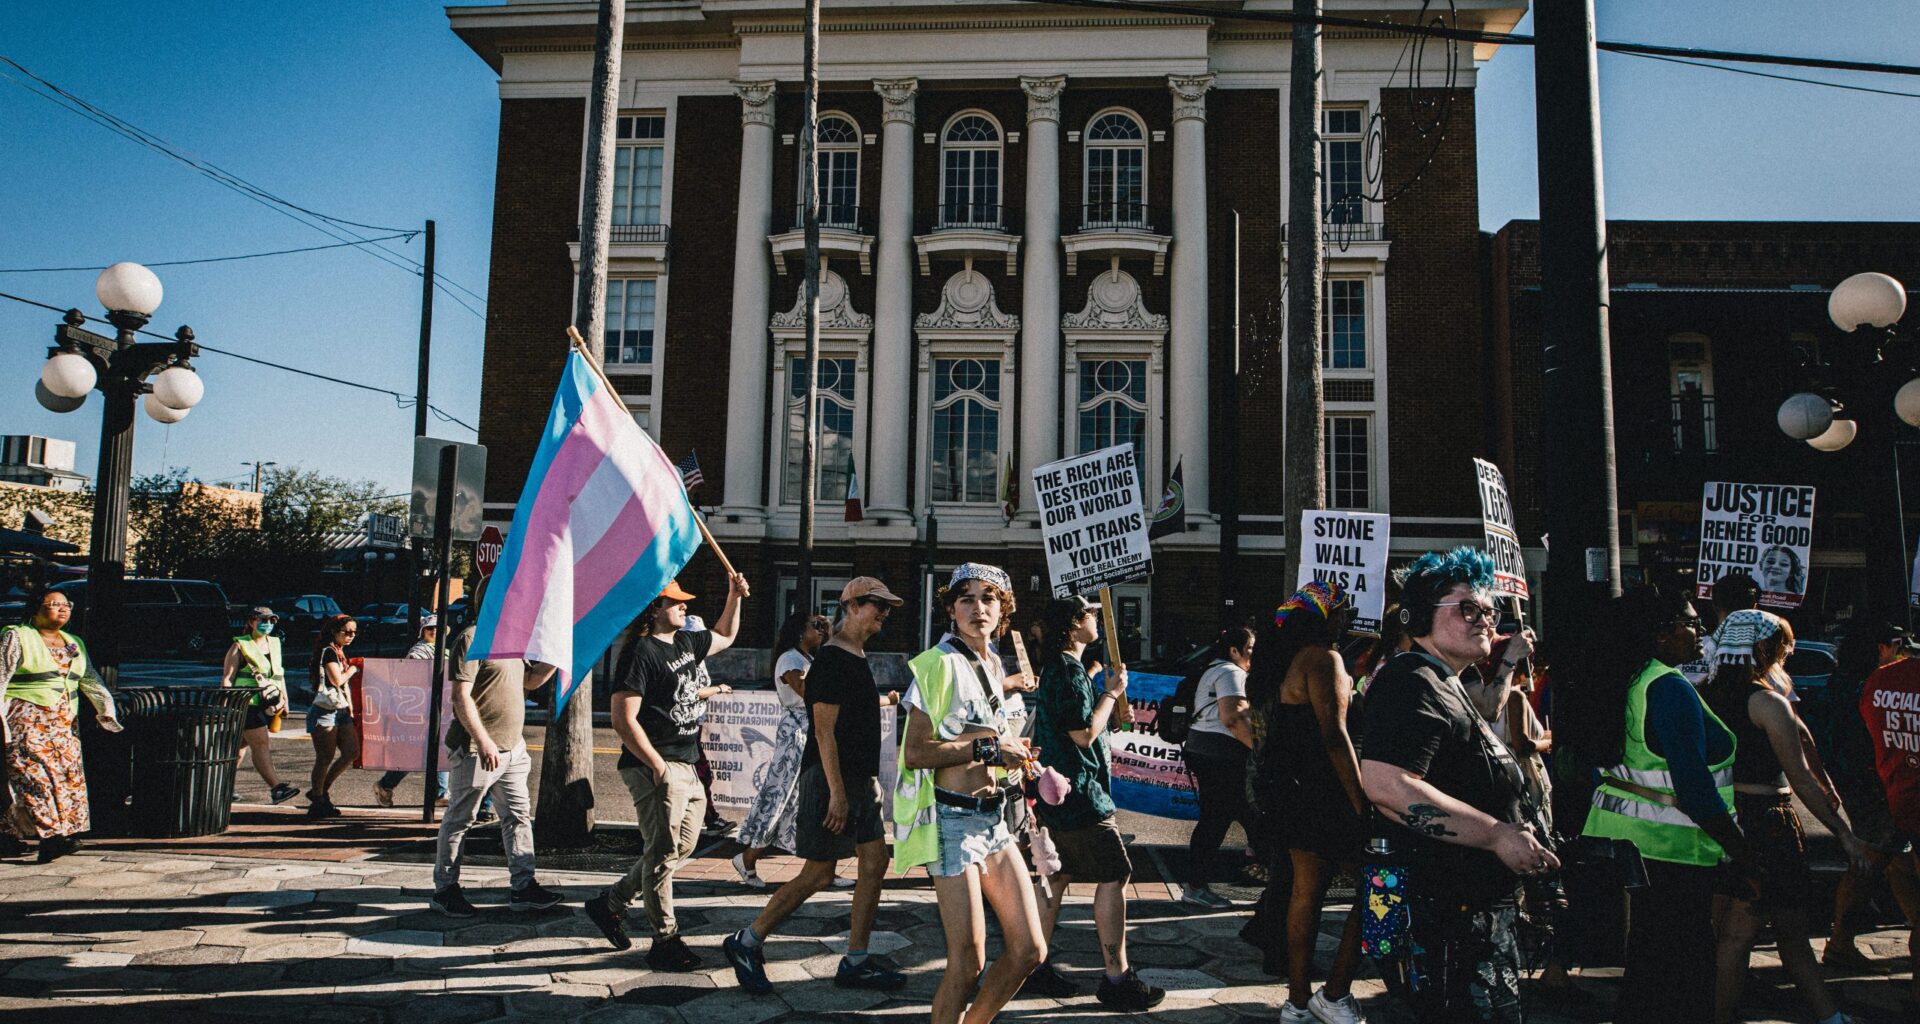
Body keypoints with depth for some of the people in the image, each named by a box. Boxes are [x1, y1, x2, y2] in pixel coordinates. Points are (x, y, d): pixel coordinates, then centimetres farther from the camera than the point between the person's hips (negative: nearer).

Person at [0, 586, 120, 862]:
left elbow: (91, 680, 22)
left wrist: (106, 708, 13)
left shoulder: (74, 643, 18)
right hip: (26, 721, -6)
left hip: (63, 724, 7)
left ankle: (56, 840, 2)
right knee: (37, 774, -17)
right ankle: (51, 835, -22)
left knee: (69, 774, -2)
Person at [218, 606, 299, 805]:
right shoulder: (240, 646, -5)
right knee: (261, 745, -10)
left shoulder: (274, 643, 14)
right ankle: (277, 788, -16)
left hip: (268, 704, 7)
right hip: (248, 704, -6)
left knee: (240, 744, 15)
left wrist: (284, 699, 20)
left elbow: (279, 674, 22)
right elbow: (227, 678, -7)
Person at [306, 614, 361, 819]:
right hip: (325, 711, -9)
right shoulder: (328, 651, -11)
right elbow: (337, 680, -19)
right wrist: (353, 669, -2)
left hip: (340, 711, 9)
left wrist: (350, 707, 14)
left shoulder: (340, 653, 18)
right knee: (325, 758, -3)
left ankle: (321, 790, 18)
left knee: (352, 751, 3)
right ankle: (318, 801, 8)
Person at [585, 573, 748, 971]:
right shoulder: (641, 652, -14)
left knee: (681, 846, 16)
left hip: (686, 767, 9)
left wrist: (734, 597, 20)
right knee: (663, 853, -2)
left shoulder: (685, 643, 13)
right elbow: (624, 721, -19)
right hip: (656, 767, -9)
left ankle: (612, 902, 30)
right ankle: (665, 941, 9)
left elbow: (725, 636, 34)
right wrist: (658, 767, -21)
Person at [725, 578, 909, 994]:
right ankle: (746, 942, 11)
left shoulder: (858, 659, 14)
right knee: (819, 873, -3)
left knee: (874, 863, 6)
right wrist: (837, 793, -22)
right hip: (831, 779, -9)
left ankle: (855, 963, 14)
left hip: (860, 780, 10)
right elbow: (824, 730, -20)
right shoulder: (832, 659, -16)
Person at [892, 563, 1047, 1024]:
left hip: (992, 817, 8)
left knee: (1029, 950, 8)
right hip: (952, 819, -8)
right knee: (968, 963, -5)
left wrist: (1014, 747, 7)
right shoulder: (939, 663, -11)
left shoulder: (993, 665, 13)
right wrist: (987, 748, -18)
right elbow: (914, 752, -17)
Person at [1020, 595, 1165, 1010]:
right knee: (1114, 877, -5)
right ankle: (1117, 979, -1)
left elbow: (1107, 722, 20)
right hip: (1079, 793, -10)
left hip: (1059, 794, 10)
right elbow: (1084, 734, -19)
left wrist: (1113, 694, 5)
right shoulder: (1069, 670, -16)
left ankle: (1038, 966, 18)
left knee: (1058, 875, 13)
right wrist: (1111, 691, -10)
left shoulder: (1058, 667, 16)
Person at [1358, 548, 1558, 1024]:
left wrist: (1520, 842, 19)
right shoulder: (1411, 683, -17)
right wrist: (1499, 835, -25)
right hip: (1454, 912, -11)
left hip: (1483, 906, 11)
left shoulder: (1446, 686, 18)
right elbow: (1386, 785, -31)